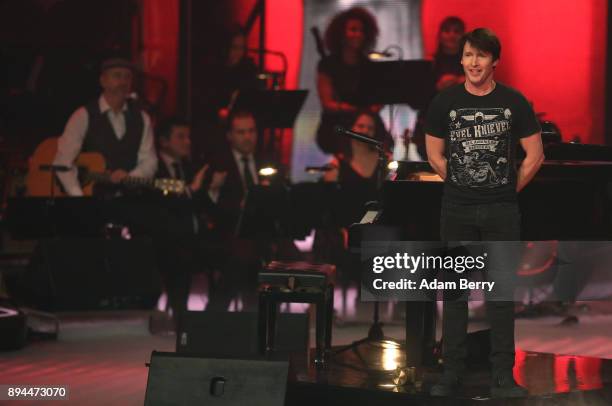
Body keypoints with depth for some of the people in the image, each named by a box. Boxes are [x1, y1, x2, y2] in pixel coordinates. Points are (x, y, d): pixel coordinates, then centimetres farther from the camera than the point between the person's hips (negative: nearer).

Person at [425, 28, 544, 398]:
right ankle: (452, 373, 10)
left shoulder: (514, 102, -2)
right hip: (457, 211, 1)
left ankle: (503, 376, 5)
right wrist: (462, 186, 9)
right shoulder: (445, 102, 1)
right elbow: (435, 155, 11)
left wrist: (508, 190, 5)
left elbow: (535, 156, 4)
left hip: (502, 211, -1)